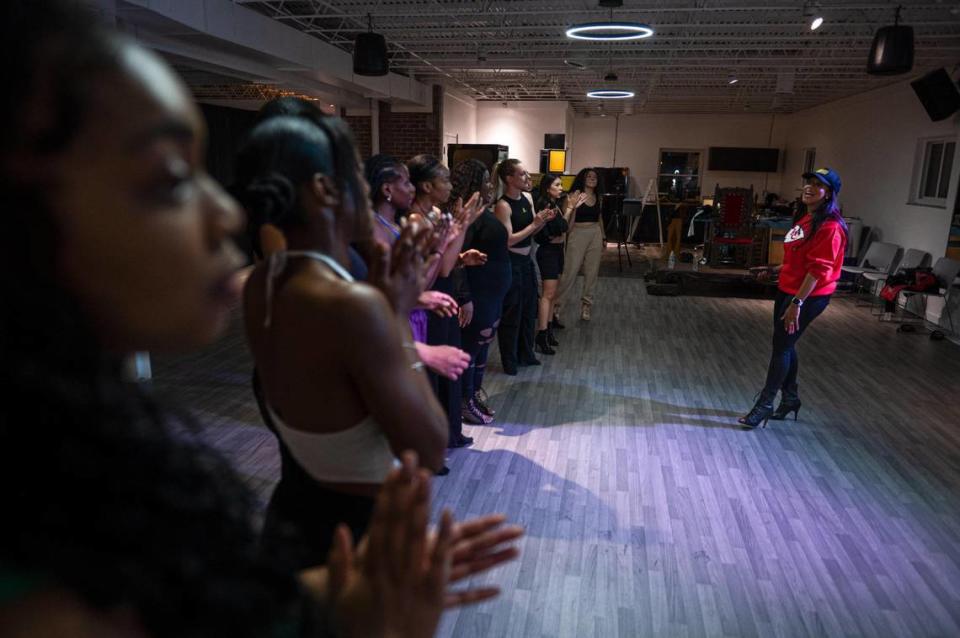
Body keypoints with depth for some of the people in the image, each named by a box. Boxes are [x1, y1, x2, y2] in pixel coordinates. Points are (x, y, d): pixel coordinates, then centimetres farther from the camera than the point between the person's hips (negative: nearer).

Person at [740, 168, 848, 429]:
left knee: (782, 346, -4)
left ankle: (765, 404, 7)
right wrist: (774, 270, 15)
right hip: (787, 290, 9)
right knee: (785, 345, 15)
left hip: (809, 296, -9)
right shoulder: (803, 218, 11)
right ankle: (790, 398, 30)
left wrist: (797, 302, -26)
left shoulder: (830, 226, -17)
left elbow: (818, 270, -23)